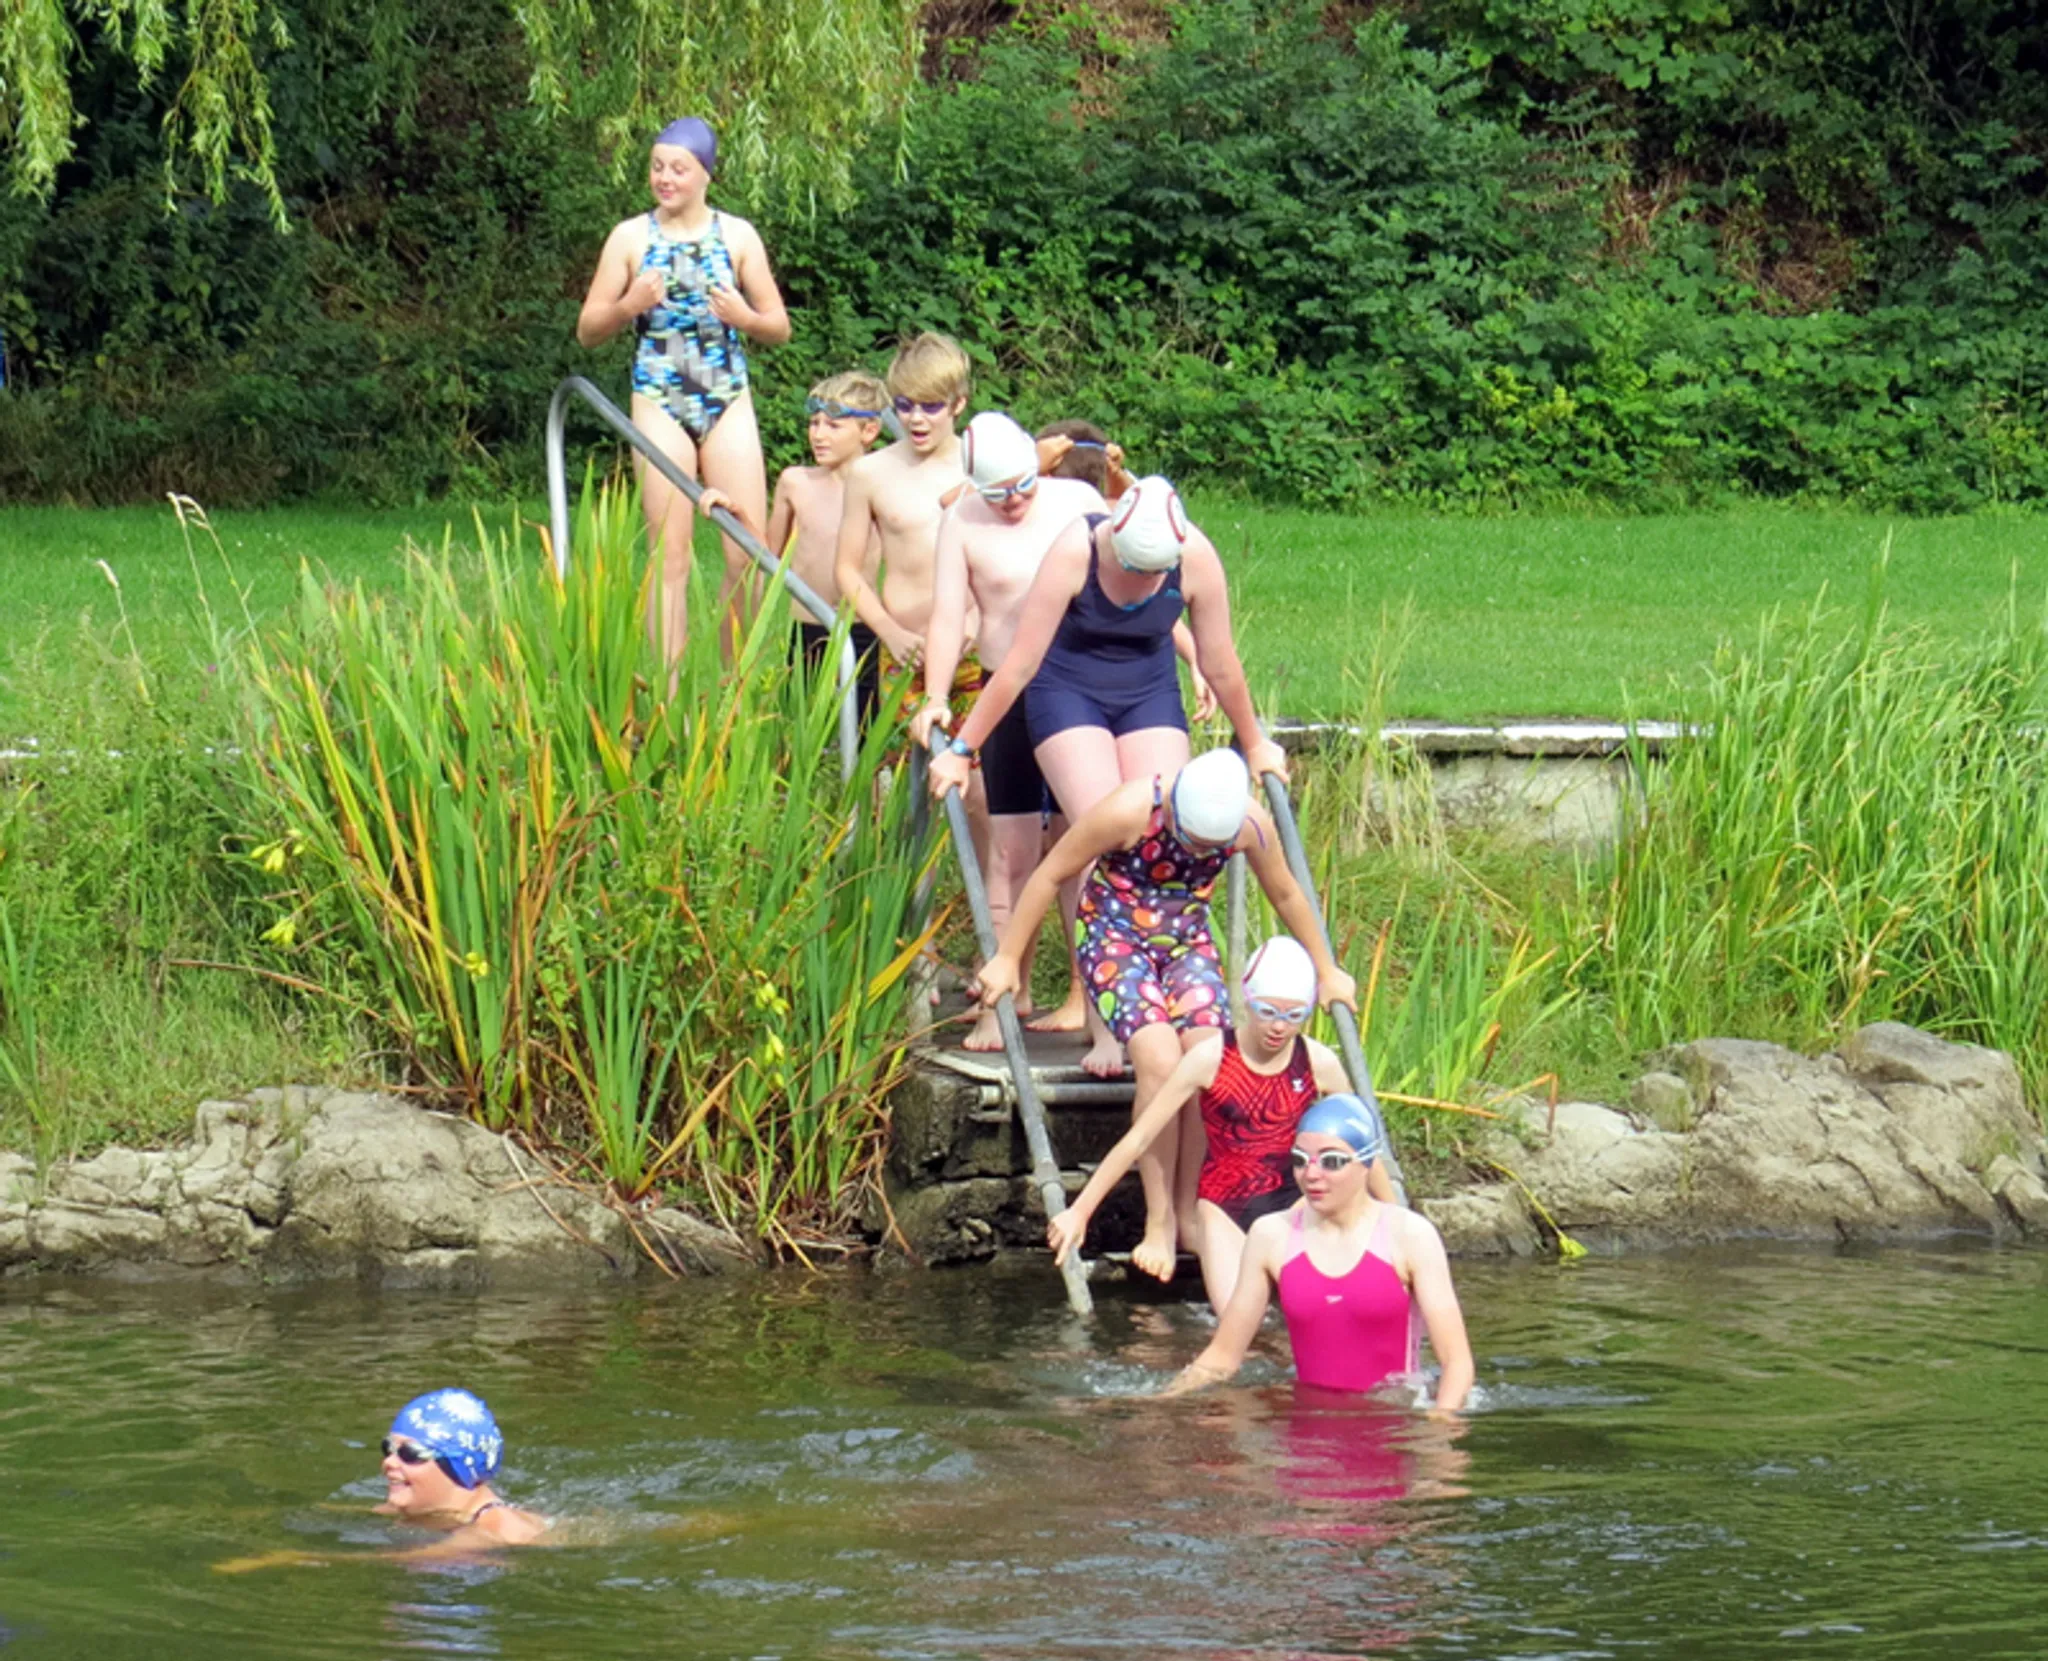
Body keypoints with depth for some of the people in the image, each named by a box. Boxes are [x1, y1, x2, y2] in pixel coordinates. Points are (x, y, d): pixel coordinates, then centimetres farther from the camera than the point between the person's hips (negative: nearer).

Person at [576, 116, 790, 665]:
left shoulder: (737, 236, 6)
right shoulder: (630, 237, 3)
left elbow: (779, 326, 10)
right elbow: (587, 331, 5)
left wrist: (744, 317, -12)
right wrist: (628, 306, -15)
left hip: (728, 402, 1)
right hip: (660, 404, -1)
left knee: (749, 555, -3)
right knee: (670, 558, -3)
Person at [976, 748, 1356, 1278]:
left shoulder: (1250, 826, -17)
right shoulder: (1129, 811, -28)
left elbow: (1285, 895, 5)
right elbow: (1050, 875, -14)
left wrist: (1326, 972, 16)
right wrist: (1007, 959, -7)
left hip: (1187, 940, 3)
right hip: (1113, 936, -3)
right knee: (1160, 1060, -27)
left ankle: (1192, 1212, -8)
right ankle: (1159, 1221, -15)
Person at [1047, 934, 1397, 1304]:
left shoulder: (1319, 1064, -5)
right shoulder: (1210, 1058, -11)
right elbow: (1138, 1139, -8)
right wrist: (1079, 1211, -9)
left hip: (1290, 1205, 2)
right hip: (1224, 1207, -2)